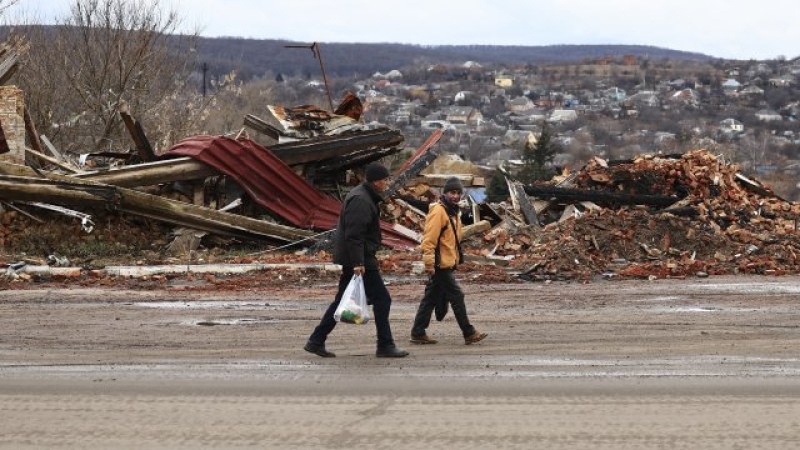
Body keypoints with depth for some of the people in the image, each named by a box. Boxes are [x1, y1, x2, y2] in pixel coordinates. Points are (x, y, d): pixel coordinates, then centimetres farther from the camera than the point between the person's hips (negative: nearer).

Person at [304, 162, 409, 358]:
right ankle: (385, 346, 1)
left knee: (342, 301, 13)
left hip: (351, 260, 11)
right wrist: (358, 263, -28)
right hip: (361, 260, -11)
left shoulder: (364, 197, 16)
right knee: (381, 299, -4)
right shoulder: (361, 201, -18)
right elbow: (353, 235, -25)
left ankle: (316, 341, 15)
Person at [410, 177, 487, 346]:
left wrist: (456, 259, 25)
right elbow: (429, 239, -20)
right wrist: (429, 263, -23)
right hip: (441, 264, -10)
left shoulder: (453, 212, 16)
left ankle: (418, 333, 14)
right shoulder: (438, 211, -15)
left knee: (431, 298, 11)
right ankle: (469, 333, 0)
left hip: (447, 264, 10)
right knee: (457, 296, -6)